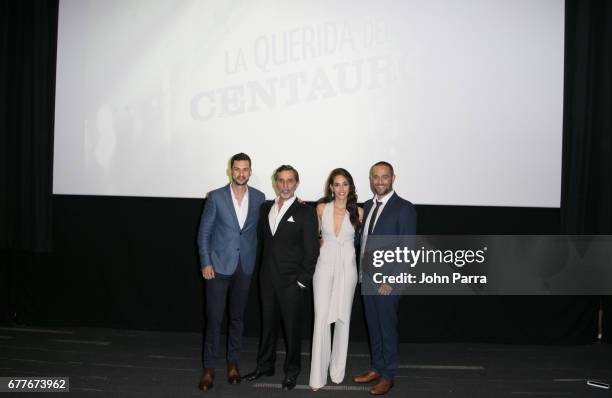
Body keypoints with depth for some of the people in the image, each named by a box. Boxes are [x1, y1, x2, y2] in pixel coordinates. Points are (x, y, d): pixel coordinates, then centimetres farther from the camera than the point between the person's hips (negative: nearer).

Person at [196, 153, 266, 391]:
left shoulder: (259, 198, 1)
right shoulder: (216, 197, -5)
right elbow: (204, 232, -2)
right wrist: (205, 263, -7)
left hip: (245, 266, 2)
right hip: (219, 265, -2)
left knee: (237, 317, 13)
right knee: (214, 317, 0)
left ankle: (233, 362, 27)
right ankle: (209, 367, 13)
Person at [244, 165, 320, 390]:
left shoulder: (305, 212, -8)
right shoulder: (266, 208, 8)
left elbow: (311, 251, -9)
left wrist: (302, 281, -11)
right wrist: (264, 270, 8)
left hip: (291, 281, -4)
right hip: (267, 279, 5)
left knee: (292, 327, 7)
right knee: (268, 323, 17)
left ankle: (291, 370, 25)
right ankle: (265, 365, 33)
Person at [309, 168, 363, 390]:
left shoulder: (357, 212, -2)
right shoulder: (321, 208, -1)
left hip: (347, 267, 0)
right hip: (324, 266, 0)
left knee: (343, 318, 8)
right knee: (321, 318, -5)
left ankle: (337, 371, 23)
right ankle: (318, 376, 3)